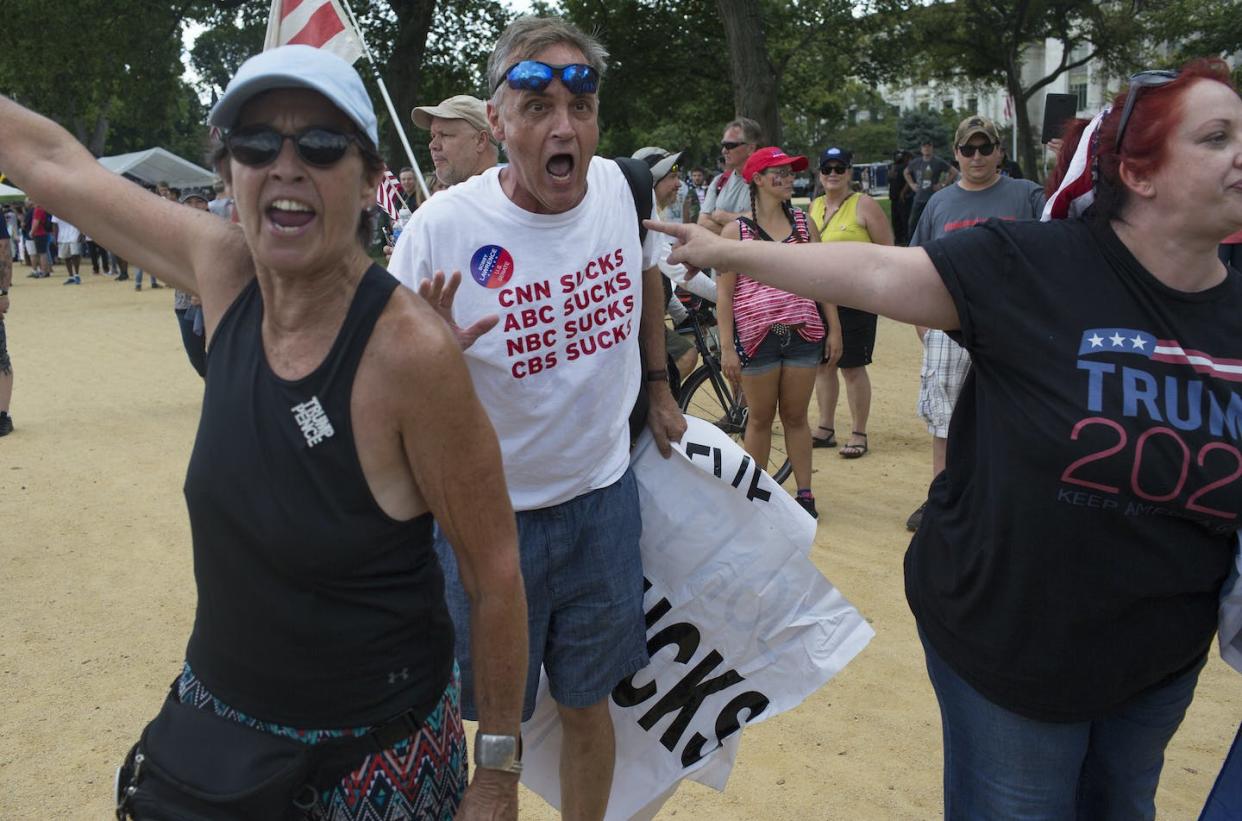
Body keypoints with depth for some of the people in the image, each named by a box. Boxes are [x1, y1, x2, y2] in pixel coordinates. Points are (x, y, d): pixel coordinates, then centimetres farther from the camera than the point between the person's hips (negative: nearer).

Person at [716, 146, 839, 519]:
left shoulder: (803, 223, 8)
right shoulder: (736, 230, -3)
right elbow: (724, 293, -4)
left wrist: (834, 329, 6)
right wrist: (726, 348, -9)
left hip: (803, 334, 3)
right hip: (758, 337, -3)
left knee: (796, 417, 11)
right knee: (760, 419, 9)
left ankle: (805, 494, 20)